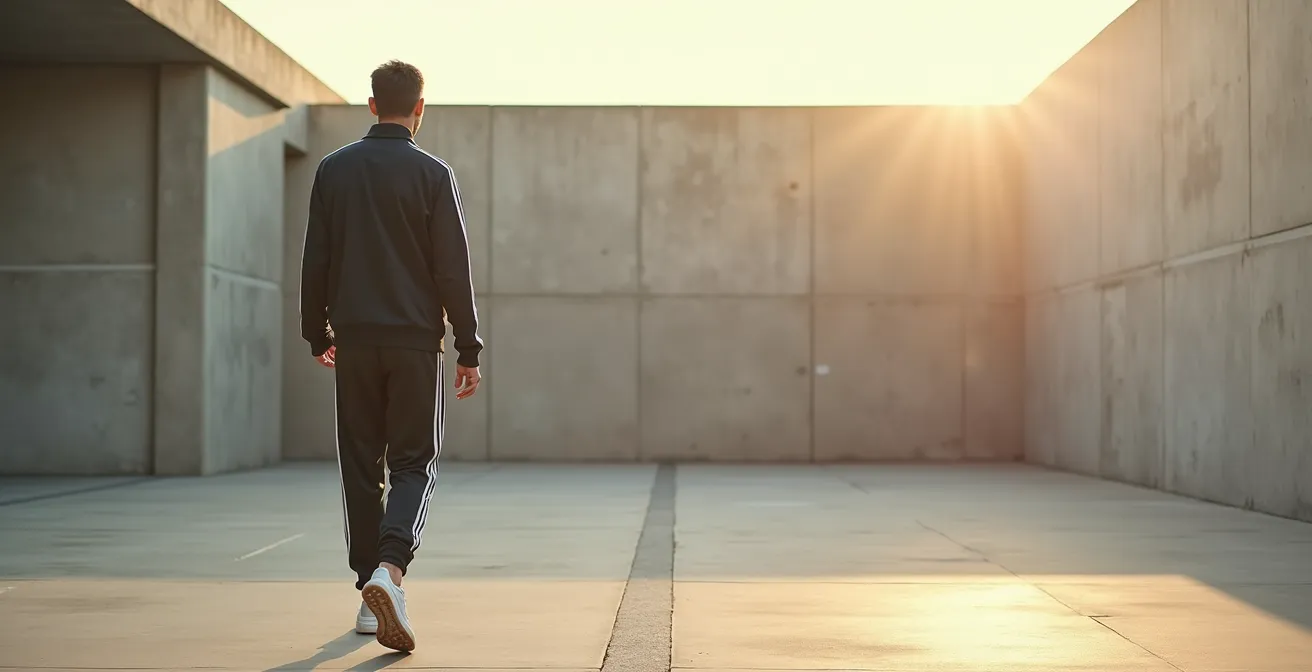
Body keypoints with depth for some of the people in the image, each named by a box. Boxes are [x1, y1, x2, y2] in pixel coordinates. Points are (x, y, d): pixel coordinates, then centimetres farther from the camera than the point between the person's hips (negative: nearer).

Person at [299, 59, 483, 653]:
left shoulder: (333, 170, 5)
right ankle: (389, 568, -20)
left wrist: (317, 333, 17)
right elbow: (453, 270, -6)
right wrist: (469, 349, 0)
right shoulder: (432, 174, -4)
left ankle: (370, 599, 13)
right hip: (415, 341, -2)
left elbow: (315, 262, 7)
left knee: (360, 465, 11)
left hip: (354, 340, 3)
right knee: (413, 463, 4)